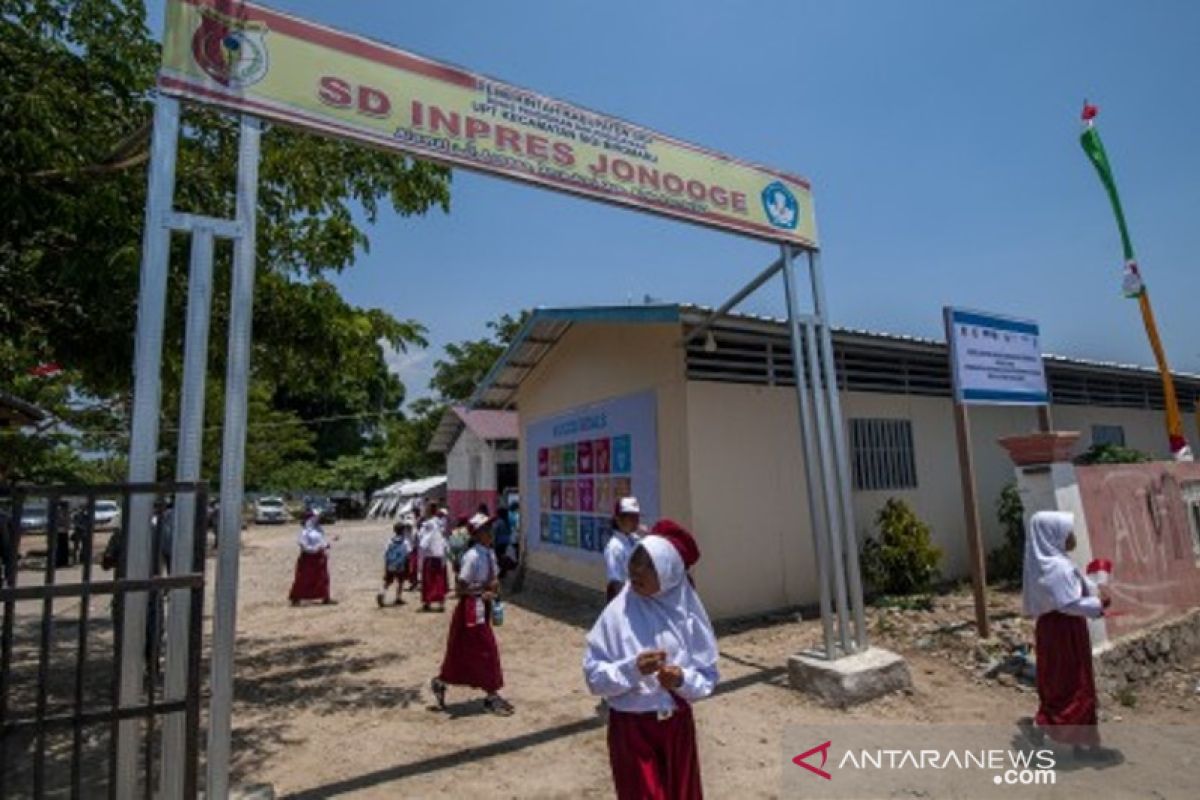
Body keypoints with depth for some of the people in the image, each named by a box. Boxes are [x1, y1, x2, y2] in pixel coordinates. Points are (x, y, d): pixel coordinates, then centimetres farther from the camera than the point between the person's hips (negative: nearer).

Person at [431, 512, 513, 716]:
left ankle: (441, 682, 38)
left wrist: (495, 585, -6)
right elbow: (461, 587, -20)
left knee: (463, 651, 19)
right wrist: (482, 594, -25)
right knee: (487, 649, 0)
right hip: (471, 607, -8)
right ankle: (492, 696, 14)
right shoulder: (473, 556, -22)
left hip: (483, 607, 8)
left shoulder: (490, 553, 3)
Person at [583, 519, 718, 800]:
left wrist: (683, 680, -21)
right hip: (631, 728, -2)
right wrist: (632, 669, -26)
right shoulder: (618, 612, -14)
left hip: (678, 725, 3)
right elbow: (594, 676, -11)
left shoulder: (686, 612, -9)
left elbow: (708, 677, -2)